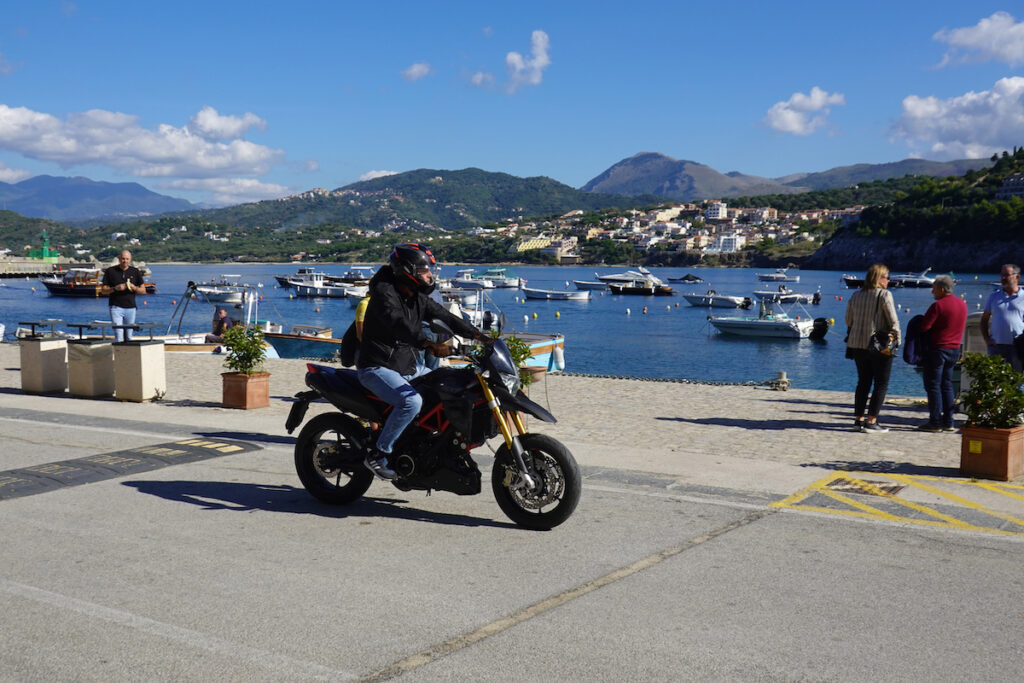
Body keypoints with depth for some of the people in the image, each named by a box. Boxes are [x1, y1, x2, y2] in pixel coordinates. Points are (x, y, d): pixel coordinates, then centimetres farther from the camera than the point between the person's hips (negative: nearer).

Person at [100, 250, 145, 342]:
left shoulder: (135, 271, 7)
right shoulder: (110, 271, 1)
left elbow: (143, 290, 8)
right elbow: (103, 290, 1)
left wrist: (134, 288, -12)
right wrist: (115, 288, -16)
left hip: (130, 307, 3)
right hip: (116, 307, -2)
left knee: (128, 337, 8)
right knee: (118, 335, -12)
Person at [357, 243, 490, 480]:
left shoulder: (419, 298, 9)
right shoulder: (384, 292, -18)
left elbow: (444, 316, 7)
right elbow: (399, 324, -34)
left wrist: (477, 334, -7)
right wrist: (429, 344, -47)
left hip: (408, 367, 9)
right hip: (377, 368, -9)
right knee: (412, 401, -32)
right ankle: (377, 454, -20)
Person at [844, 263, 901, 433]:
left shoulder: (856, 295, 8)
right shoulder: (884, 294, -10)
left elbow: (848, 320, 13)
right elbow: (893, 321, -10)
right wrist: (897, 339, 0)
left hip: (857, 344, 6)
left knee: (863, 382, 15)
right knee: (881, 383, 2)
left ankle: (858, 419, 14)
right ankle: (871, 421, -3)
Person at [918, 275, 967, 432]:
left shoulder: (938, 305, -16)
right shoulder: (962, 304, 8)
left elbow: (924, 327, -19)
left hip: (937, 349, -8)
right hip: (955, 349, 8)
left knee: (933, 385, 0)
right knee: (947, 385, 14)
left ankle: (935, 422, 0)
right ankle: (948, 422, 14)